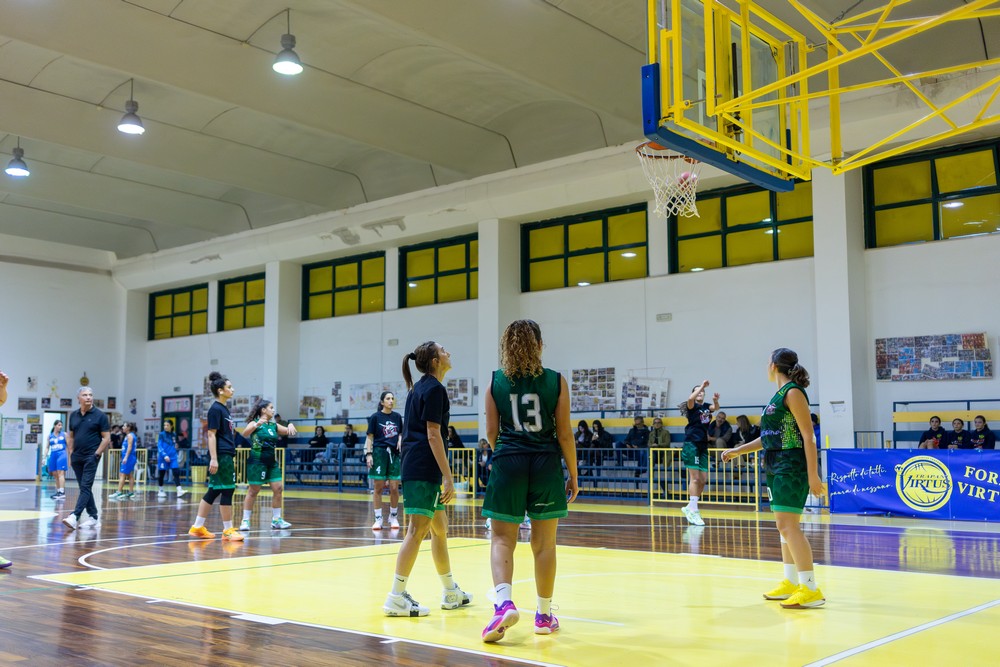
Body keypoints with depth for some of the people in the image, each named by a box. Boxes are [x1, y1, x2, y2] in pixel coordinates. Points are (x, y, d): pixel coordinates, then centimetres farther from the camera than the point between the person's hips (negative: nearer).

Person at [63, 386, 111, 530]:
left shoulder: (100, 415, -4)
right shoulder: (73, 415, 10)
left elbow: (106, 438, -6)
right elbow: (71, 436, 18)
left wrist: (96, 454, -12)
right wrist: (70, 454, 8)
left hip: (91, 457, -6)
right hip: (77, 457, 6)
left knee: (85, 487, -11)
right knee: (84, 488, 10)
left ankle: (75, 517, -20)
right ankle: (93, 516, 18)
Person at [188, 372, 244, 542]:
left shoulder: (224, 409, 16)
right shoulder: (215, 409, -11)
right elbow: (211, 435, -15)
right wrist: (213, 459, -21)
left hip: (226, 456, 9)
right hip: (221, 456, -9)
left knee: (214, 491, 11)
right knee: (227, 490, -5)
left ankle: (197, 527, 16)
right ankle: (228, 530, 2)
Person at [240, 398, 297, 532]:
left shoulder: (274, 425, 11)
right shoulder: (255, 423, -6)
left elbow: (291, 433, 13)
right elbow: (245, 434, -25)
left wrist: (291, 426, -10)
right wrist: (257, 424, -42)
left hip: (271, 462, 6)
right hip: (257, 461, -6)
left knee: (278, 489, 1)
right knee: (253, 491, -2)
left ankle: (276, 520, 11)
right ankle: (245, 521, 8)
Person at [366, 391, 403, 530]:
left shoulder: (397, 417, 10)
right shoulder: (375, 417, 0)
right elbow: (369, 437, 0)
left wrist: (400, 439, -1)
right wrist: (368, 454, -8)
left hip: (394, 453, 3)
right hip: (379, 452, -3)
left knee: (394, 488, 1)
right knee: (378, 488, 0)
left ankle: (393, 517, 16)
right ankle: (378, 519, 8)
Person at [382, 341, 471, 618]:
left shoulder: (419, 387, 18)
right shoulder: (435, 388, -10)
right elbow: (433, 434, -16)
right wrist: (448, 477, -18)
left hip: (413, 467, 10)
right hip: (424, 468, -10)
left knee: (440, 529, 16)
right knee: (417, 531, -9)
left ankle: (451, 593, 25)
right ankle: (396, 597, -7)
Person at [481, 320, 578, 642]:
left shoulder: (496, 381, 2)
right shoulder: (555, 381, -1)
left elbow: (491, 432, 4)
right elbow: (564, 434, -1)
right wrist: (573, 476, 7)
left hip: (508, 462, 0)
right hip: (546, 464, 0)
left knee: (502, 539, 6)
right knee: (544, 543, 10)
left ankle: (504, 602, -18)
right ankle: (544, 615, 21)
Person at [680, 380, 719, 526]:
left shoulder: (707, 406, 14)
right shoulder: (692, 406, 0)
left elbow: (716, 408, -8)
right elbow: (691, 399, -24)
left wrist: (715, 400, -29)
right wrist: (702, 385, -21)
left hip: (703, 446, 6)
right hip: (691, 444, -6)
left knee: (703, 480, 5)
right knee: (695, 478, -11)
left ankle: (689, 507, 16)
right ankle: (693, 510, -10)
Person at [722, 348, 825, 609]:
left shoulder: (793, 392, -11)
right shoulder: (778, 395, 16)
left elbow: (807, 435, -17)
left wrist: (813, 474, -22)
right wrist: (738, 450, 26)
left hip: (792, 467, -10)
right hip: (776, 467, 10)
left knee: (788, 525, -13)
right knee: (785, 525, 14)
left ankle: (811, 589, -10)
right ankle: (790, 583, 23)